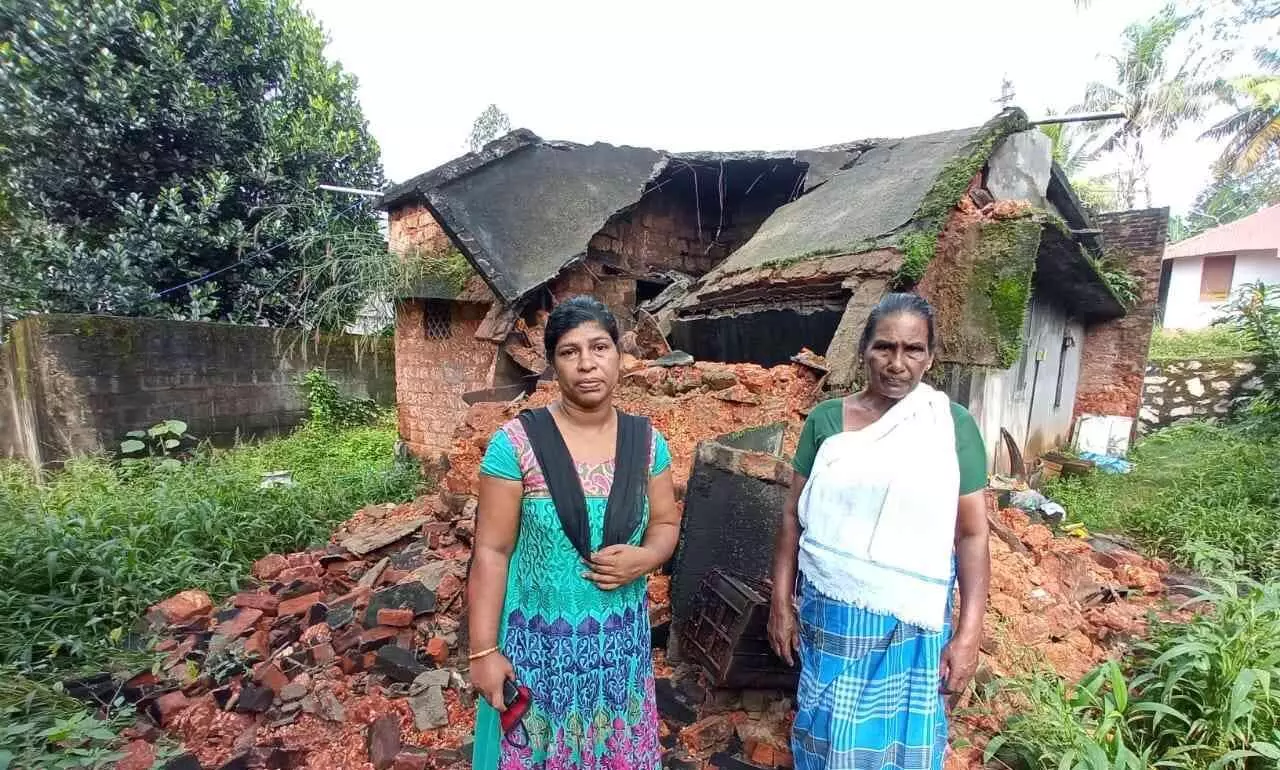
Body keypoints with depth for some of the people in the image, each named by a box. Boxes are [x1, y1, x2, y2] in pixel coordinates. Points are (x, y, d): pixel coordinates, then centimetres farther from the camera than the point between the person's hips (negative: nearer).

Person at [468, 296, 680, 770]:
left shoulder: (646, 441, -5)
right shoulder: (516, 442, -16)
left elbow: (665, 523, 5)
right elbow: (491, 552, -12)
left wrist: (642, 558, -16)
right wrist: (483, 651, -10)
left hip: (621, 641, 3)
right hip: (539, 642, -3)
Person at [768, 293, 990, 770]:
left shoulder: (954, 426, -5)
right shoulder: (825, 420, -4)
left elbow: (973, 534, -3)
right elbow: (794, 516, 0)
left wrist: (969, 632, -7)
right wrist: (781, 602, 0)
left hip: (912, 624, 0)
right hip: (830, 615, 1)